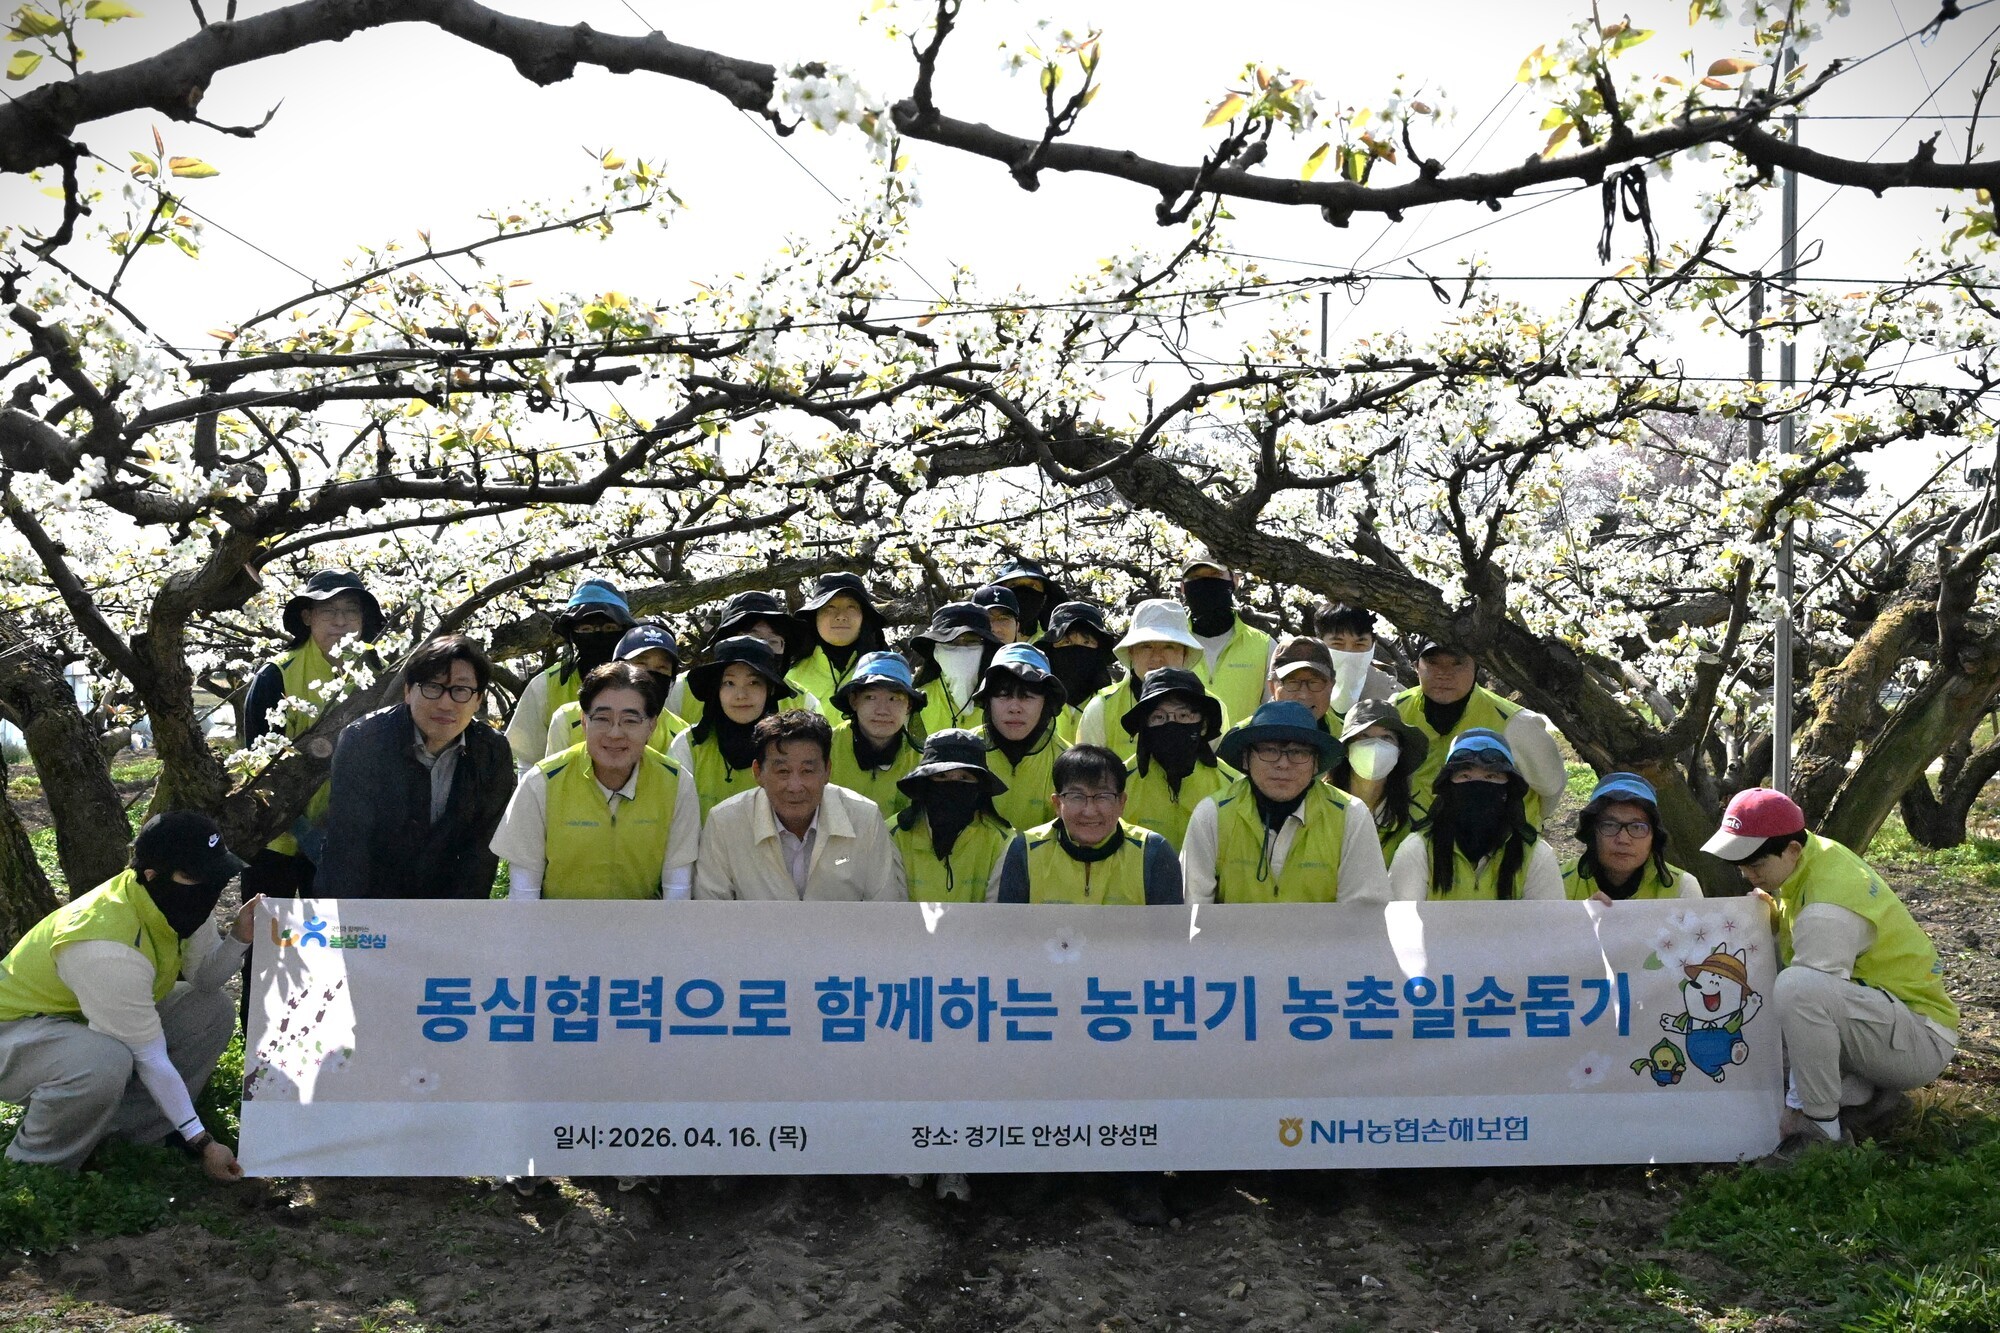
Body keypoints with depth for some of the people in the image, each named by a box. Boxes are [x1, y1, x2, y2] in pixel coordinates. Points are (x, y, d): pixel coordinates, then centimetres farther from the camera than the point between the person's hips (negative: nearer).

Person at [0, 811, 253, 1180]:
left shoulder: (179, 903, -12)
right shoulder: (106, 948, -35)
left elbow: (205, 977, 0)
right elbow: (151, 1058, -29)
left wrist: (238, 938, -21)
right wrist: (200, 1142, -23)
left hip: (84, 1022, 9)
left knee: (213, 1009, 0)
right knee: (103, 1063, -39)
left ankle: (120, 1132, 3)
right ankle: (33, 1171, -12)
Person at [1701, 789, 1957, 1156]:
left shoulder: (1827, 912, -26)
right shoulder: (1817, 852, 1)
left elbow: (1806, 996, -24)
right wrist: (1771, 915, -9)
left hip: (1923, 1042, -10)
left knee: (1796, 986, -35)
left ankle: (1823, 1128, -19)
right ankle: (1861, 1098, 7)